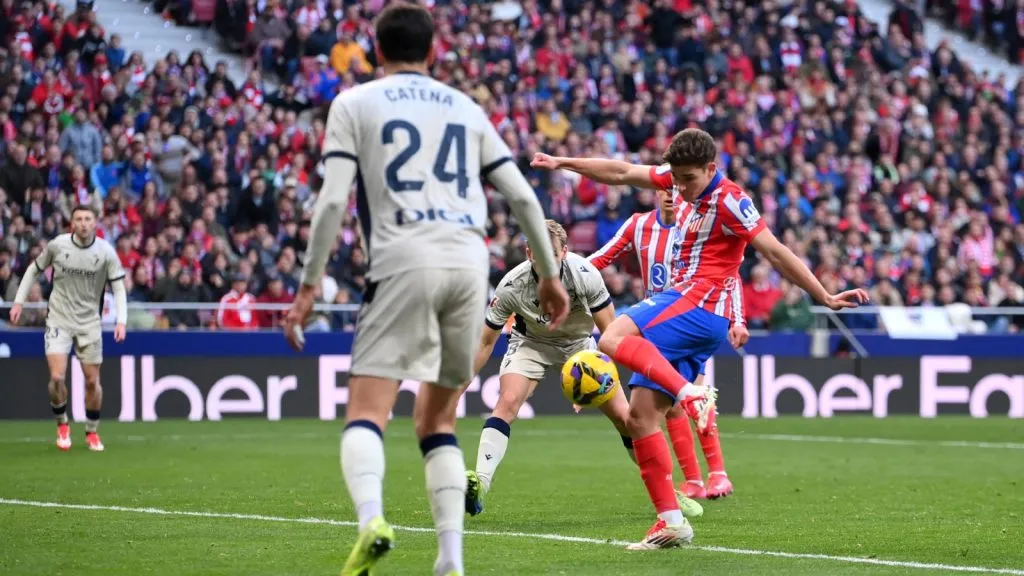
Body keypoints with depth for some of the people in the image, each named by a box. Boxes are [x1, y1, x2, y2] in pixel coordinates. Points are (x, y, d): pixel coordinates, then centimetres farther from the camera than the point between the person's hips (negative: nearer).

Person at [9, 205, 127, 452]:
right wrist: (18, 301, 5)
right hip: (59, 320, -1)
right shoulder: (56, 246, -7)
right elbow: (34, 269, 9)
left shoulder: (106, 252, -8)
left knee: (92, 381, 1)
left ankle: (92, 432, 22)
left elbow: (119, 287, -5)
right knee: (57, 377, -13)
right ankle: (62, 425, 12)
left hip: (89, 322, 1)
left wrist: (121, 321, -17)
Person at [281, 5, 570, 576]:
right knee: (438, 422, 15)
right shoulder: (467, 108, 22)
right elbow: (522, 195, 17)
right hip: (471, 262, 4)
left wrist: (309, 286, 3)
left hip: (405, 262, -4)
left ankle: (371, 518, -36)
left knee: (366, 414, -7)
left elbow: (333, 201, 0)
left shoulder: (354, 104, 10)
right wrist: (550, 275, 26)